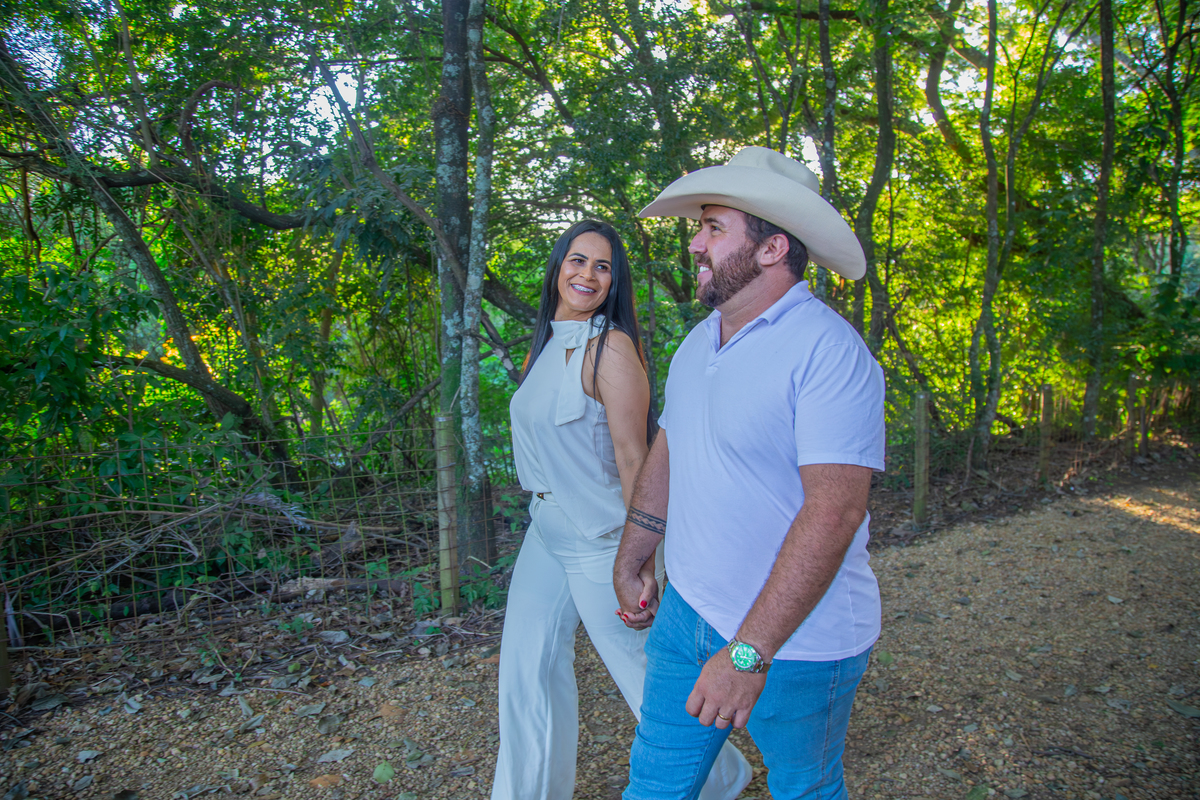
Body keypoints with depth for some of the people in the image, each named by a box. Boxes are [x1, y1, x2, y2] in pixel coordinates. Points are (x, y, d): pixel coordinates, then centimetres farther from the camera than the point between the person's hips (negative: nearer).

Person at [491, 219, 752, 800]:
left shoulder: (611, 347, -17)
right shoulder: (545, 344, 8)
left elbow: (632, 457, -19)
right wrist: (544, 508, 17)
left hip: (599, 537, -8)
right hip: (544, 532, 8)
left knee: (639, 665, 8)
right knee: (527, 665, 14)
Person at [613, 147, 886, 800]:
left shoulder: (828, 350, -21)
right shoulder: (697, 342, 5)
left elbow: (833, 511, -27)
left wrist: (749, 653, -28)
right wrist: (629, 565, 16)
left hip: (796, 641, -6)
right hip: (687, 613, 7)